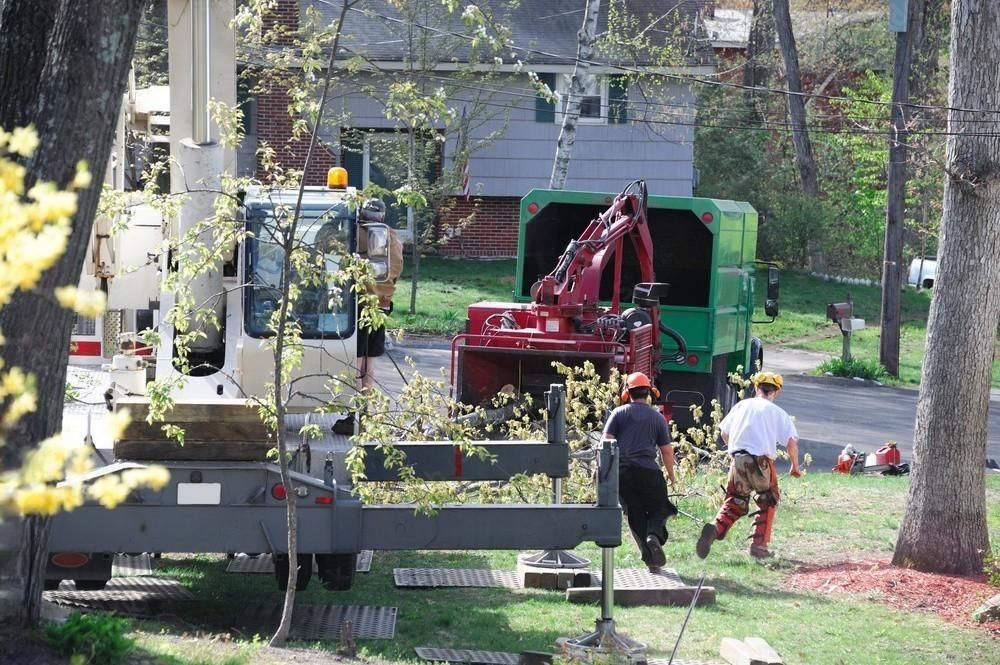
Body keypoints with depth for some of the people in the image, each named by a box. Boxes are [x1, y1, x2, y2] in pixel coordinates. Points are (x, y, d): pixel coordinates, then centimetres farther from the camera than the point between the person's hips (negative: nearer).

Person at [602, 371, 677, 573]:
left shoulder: (619, 413, 7)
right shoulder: (658, 418, 10)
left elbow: (607, 442, -3)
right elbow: (666, 450, 14)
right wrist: (670, 473, 27)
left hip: (621, 471, 1)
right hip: (648, 471, -1)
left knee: (635, 516, 7)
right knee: (658, 509, 10)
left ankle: (650, 558, 0)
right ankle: (654, 536, -22)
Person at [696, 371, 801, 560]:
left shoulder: (742, 405, 14)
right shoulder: (777, 412, 4)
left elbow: (724, 433, 18)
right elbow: (791, 441, -4)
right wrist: (795, 466, 9)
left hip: (737, 459, 3)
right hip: (761, 461, -3)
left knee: (735, 503, 12)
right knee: (768, 502, 17)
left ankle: (715, 528, -16)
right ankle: (759, 545, 10)